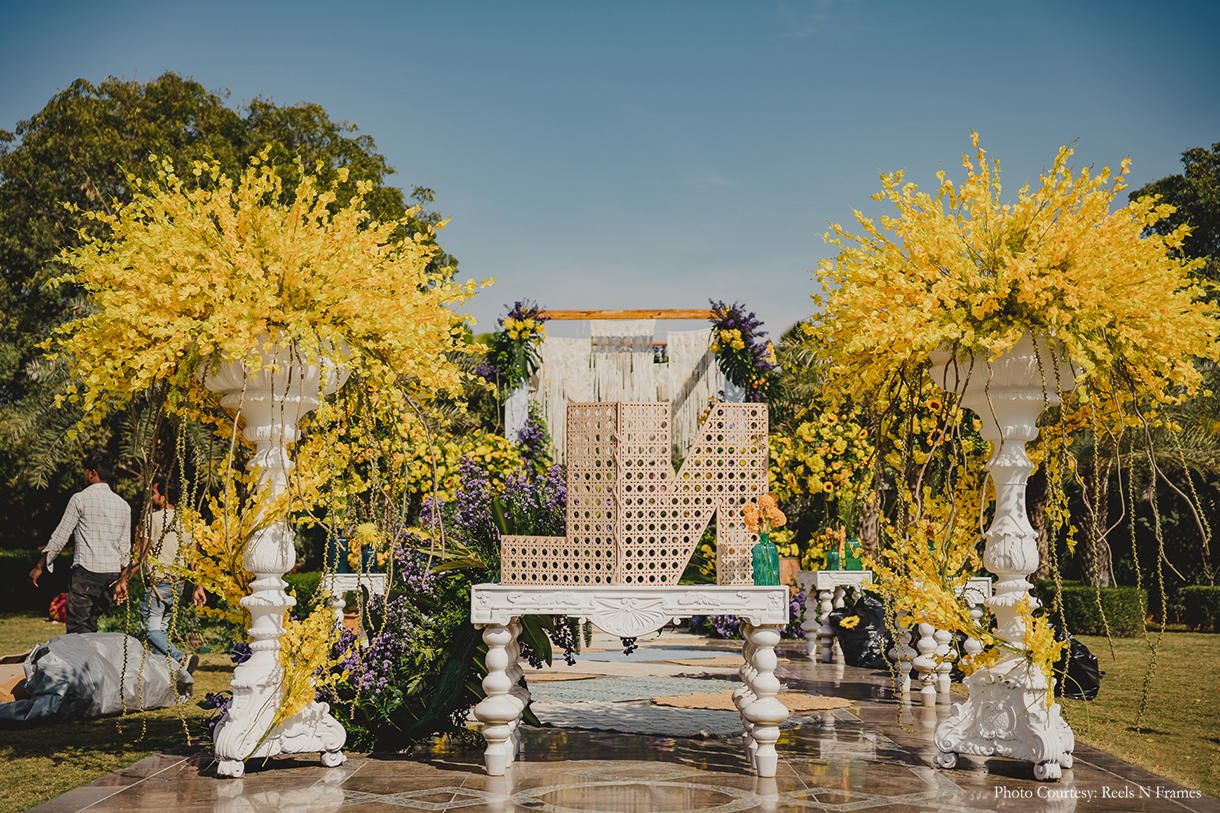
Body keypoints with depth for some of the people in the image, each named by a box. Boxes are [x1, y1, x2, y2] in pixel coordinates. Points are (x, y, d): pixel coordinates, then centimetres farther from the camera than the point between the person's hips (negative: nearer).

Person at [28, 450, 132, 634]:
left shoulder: (81, 498, -3)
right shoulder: (123, 505, 13)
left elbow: (60, 536, -3)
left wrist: (40, 567, 6)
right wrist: (121, 581, 21)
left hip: (86, 572, -6)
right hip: (112, 573, 6)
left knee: (78, 627, -4)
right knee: (91, 625, 14)